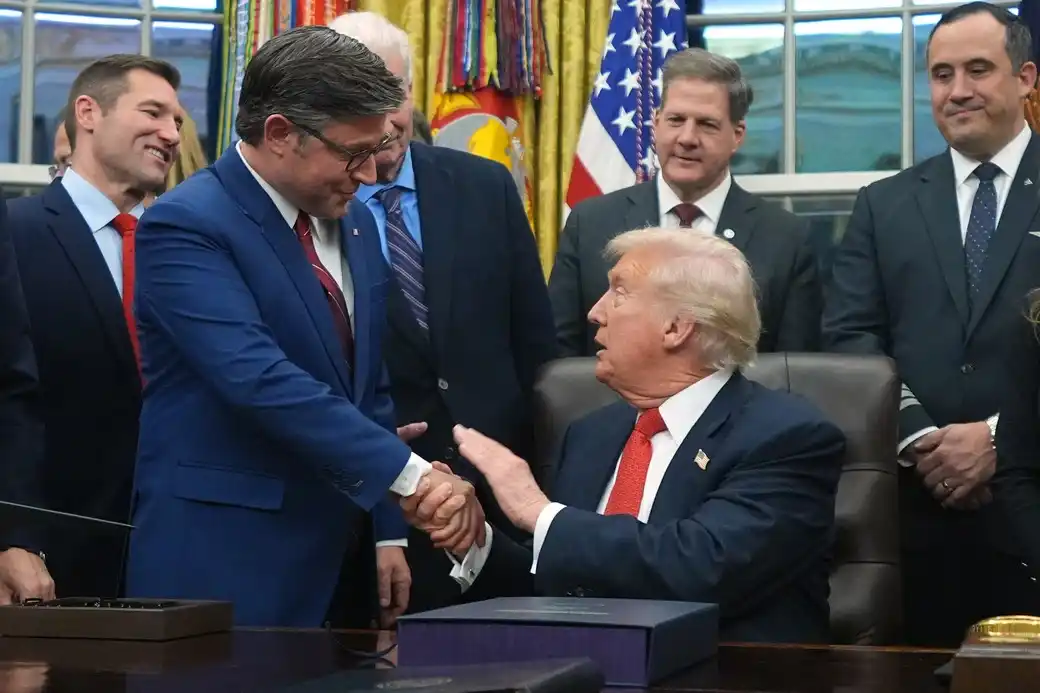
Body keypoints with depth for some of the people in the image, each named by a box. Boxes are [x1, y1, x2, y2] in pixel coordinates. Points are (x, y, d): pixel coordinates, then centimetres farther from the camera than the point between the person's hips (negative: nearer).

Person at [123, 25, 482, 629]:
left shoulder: (353, 228, 12)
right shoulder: (186, 225, -13)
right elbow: (259, 378, -25)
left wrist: (390, 532, 10)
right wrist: (411, 473, -27)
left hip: (338, 562, 7)